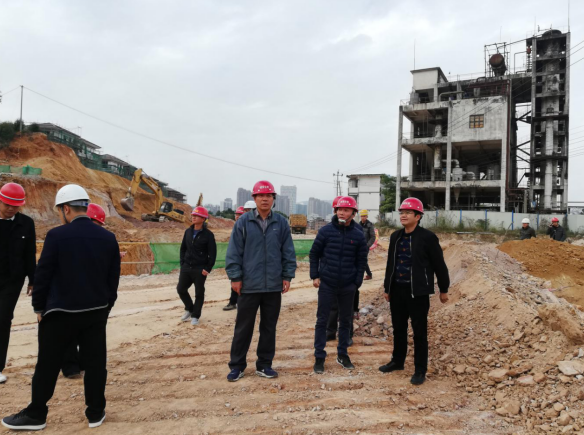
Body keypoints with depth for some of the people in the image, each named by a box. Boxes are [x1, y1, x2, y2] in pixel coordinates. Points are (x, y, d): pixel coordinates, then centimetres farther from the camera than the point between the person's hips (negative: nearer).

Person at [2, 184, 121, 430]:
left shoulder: (57, 235, -13)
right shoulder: (108, 237, 0)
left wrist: (39, 307, 5)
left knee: (48, 365, 12)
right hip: (96, 311, 4)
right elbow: (113, 279, 6)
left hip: (61, 312, -3)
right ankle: (96, 412, 21)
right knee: (95, 362, 10)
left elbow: (43, 275, -8)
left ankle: (36, 415, 26)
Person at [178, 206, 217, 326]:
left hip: (200, 269, -5)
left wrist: (208, 269, -12)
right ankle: (189, 309, 30)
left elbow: (212, 253, -9)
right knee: (181, 289, 6)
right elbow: (183, 248, 15)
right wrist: (182, 263, 6)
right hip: (186, 267, 5)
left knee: (199, 293, 5)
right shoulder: (188, 231, 7)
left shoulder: (208, 234, -9)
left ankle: (195, 316, 21)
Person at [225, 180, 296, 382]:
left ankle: (264, 365, 26)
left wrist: (287, 276, 1)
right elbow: (234, 252, -2)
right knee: (243, 327, 8)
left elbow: (288, 252, 5)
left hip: (274, 286, 2)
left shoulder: (281, 223, 3)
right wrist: (235, 277, -6)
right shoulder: (243, 222, -2)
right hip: (249, 285, -2)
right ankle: (237, 365, 22)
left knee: (269, 327, 12)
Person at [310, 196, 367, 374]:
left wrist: (357, 283, -1)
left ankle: (342, 354, 29)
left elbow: (361, 261, 5)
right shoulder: (326, 231, -5)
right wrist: (315, 276, -4)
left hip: (348, 286, 2)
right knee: (322, 321, 4)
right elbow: (314, 254, 1)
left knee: (346, 321, 13)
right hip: (326, 284, -1)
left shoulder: (358, 235, -1)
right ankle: (319, 357, 15)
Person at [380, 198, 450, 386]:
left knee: (419, 332, 3)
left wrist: (443, 289, 0)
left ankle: (420, 370, 17)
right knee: (398, 328, 17)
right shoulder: (395, 237, 8)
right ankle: (397, 361, 35)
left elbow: (439, 265, -5)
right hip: (397, 290, 6)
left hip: (417, 292, -6)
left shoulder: (427, 237, -10)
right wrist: (387, 288, 17)